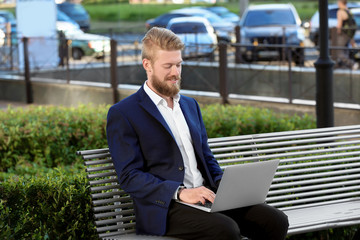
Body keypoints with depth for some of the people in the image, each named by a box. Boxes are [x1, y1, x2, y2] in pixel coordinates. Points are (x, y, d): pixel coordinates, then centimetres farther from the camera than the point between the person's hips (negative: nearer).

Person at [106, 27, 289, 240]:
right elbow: (129, 177, -9)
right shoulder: (122, 114, -1)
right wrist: (181, 192, -21)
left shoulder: (190, 105, 22)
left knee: (276, 221, -16)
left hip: (207, 197, 7)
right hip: (165, 207, -7)